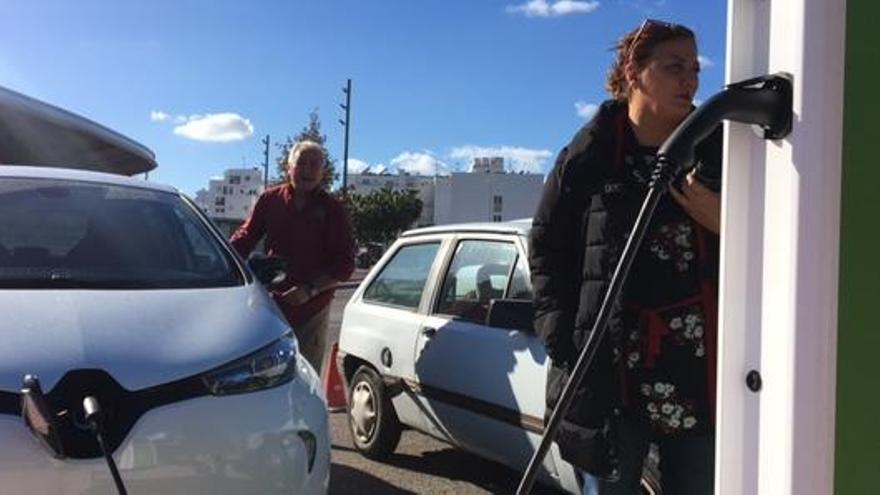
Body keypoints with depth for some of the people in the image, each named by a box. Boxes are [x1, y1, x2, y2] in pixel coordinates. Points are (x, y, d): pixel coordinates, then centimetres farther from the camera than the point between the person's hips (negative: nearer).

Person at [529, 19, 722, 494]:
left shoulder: (717, 149, 7)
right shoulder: (589, 154, -1)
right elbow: (545, 245, 3)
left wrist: (725, 224, -10)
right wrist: (561, 335, -5)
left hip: (702, 367, 3)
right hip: (607, 369, -2)